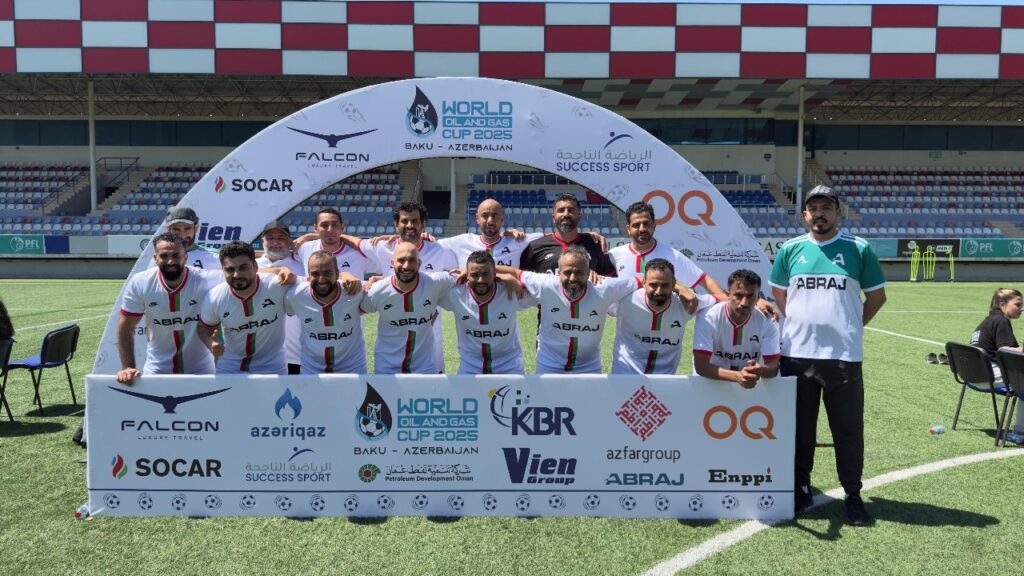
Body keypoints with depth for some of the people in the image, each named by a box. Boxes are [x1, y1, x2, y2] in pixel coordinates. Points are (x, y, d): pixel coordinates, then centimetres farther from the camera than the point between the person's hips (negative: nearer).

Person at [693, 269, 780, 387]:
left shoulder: (767, 321, -11)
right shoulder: (708, 319, -18)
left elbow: (773, 366, -9)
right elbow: (701, 366, -21)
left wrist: (760, 370, -32)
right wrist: (736, 376, -35)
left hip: (751, 385, 2)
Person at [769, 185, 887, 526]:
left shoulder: (859, 249, 0)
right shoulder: (791, 249, 5)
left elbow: (877, 296, 8)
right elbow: (778, 293, 17)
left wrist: (852, 327, 6)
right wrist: (800, 323, 9)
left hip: (844, 355, -2)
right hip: (797, 353, 2)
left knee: (848, 427, 4)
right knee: (800, 426, 11)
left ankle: (853, 494, 18)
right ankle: (801, 488, 25)